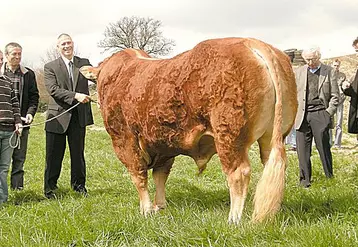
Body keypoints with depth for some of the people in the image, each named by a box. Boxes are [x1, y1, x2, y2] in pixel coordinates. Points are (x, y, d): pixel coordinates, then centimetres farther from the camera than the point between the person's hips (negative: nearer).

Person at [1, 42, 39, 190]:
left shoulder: (28, 74, 10)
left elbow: (34, 96, 10)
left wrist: (30, 113, -6)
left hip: (22, 122, 2)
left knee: (19, 157, 6)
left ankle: (17, 186, 13)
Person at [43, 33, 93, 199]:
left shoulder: (84, 63, 10)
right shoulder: (50, 67, 1)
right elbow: (53, 90, -11)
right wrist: (75, 96, -21)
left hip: (79, 117, 2)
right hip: (58, 117, -2)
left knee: (78, 153, 11)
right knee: (54, 155, 3)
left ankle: (79, 185, 24)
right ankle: (50, 187, 15)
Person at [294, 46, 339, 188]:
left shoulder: (329, 72, 5)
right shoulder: (298, 72, 12)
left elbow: (335, 96, 5)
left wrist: (328, 113, -4)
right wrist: (294, 113, 4)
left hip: (320, 114, -2)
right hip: (302, 115, 2)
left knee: (323, 147, -1)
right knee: (303, 149, 1)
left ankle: (330, 178, 10)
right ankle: (305, 179, 10)